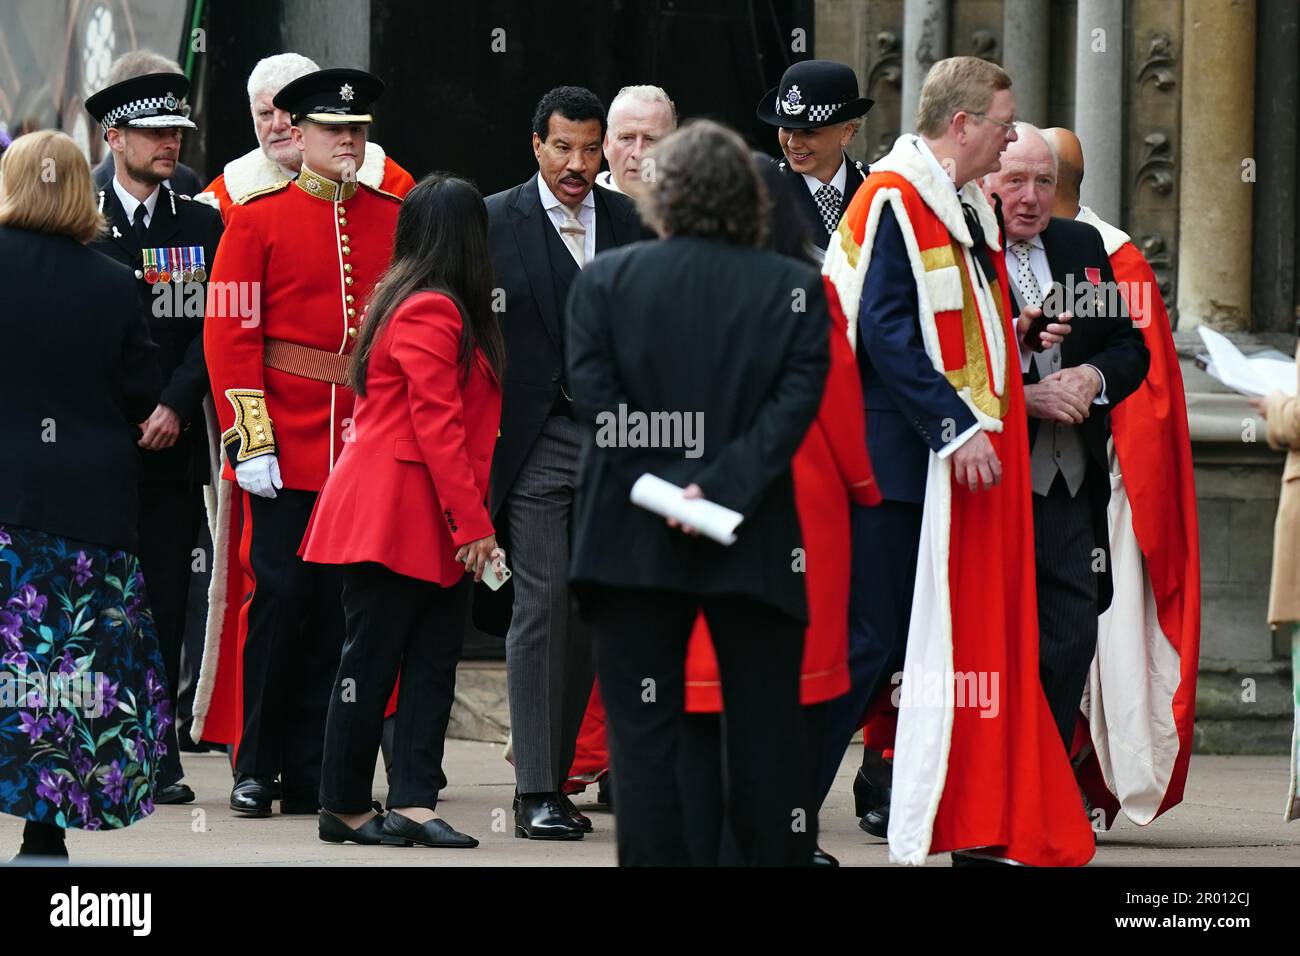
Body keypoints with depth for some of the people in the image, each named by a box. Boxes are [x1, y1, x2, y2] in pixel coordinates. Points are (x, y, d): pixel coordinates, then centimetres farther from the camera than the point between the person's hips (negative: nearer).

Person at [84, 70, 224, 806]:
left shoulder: (203, 225, 10)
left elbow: (213, 328, 4)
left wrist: (175, 406, -10)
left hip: (172, 443, 2)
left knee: (165, 602, 0)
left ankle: (159, 757, 3)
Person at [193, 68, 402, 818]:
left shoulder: (397, 221, 9)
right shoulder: (259, 219, 0)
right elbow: (230, 335, -4)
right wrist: (251, 442, -11)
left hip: (366, 444, 3)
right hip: (285, 447, -3)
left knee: (336, 605, 5)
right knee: (278, 597, -4)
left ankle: (311, 772, 11)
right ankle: (257, 770, 4)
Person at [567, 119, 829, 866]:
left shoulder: (605, 281, 1)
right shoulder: (796, 289, 0)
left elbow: (596, 400, -8)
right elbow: (795, 405, -10)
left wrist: (663, 489, -11)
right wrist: (722, 488, -15)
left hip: (634, 543, 0)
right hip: (754, 547, 0)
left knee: (644, 739, 3)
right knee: (765, 741, 8)